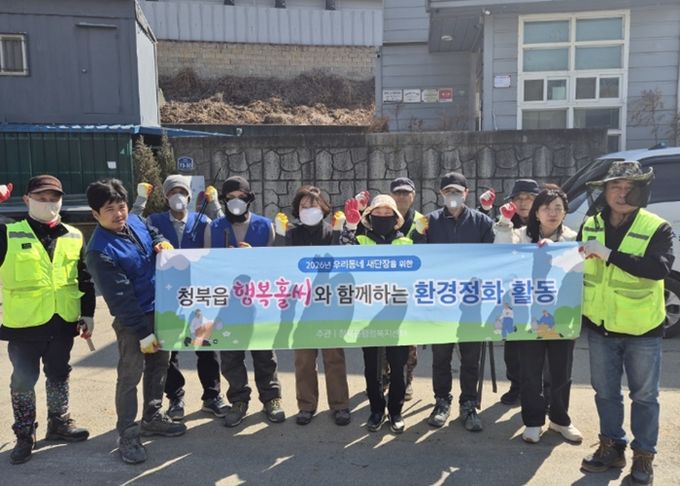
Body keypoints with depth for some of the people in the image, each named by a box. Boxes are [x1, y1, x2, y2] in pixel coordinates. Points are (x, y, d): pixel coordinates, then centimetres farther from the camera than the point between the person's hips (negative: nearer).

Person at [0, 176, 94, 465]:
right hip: (24, 323, -2)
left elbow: (85, 279, 9)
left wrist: (88, 313, 6)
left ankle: (59, 423, 35)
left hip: (63, 321, 3)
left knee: (59, 375, 17)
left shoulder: (74, 236, 5)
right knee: (23, 379, 9)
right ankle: (24, 435, 26)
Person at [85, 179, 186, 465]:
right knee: (130, 376, 1)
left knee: (159, 366, 18)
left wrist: (163, 243, -4)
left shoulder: (135, 221, -2)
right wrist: (143, 333, -21)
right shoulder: (100, 252, -23)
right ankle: (127, 435, 16)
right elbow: (120, 299, -23)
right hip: (132, 320, -8)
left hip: (160, 309, 8)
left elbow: (154, 236, 21)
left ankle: (152, 418, 35)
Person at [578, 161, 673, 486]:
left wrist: (609, 254, -33)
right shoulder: (590, 226, 1)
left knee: (644, 396, 11)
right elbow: (577, 267, 11)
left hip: (641, 329, -3)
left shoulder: (657, 228, -10)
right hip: (600, 327, 3)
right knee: (606, 393, 15)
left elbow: (659, 268, -27)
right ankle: (612, 447, 31)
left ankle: (643, 456, 26)